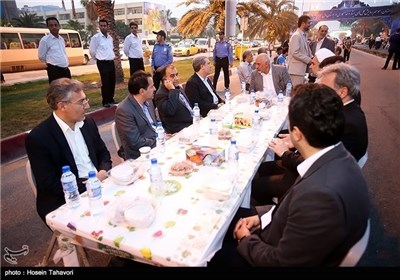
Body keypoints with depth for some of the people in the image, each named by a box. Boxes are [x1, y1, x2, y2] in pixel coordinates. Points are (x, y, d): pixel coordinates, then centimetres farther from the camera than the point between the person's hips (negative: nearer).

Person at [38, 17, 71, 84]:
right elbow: (41, 56, 1)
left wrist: (64, 63, 16)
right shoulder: (45, 40, -5)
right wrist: (51, 64, 12)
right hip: (54, 70, -7)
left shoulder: (62, 39, 14)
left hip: (66, 69, 7)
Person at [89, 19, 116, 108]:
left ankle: (111, 99, 23)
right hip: (102, 63, -6)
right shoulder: (96, 37, -8)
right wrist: (99, 58, 8)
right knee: (105, 82, -5)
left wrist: (111, 56, 16)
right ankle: (105, 101, 5)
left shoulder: (110, 37, 11)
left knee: (112, 82, 10)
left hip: (111, 62, 7)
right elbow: (91, 51, -3)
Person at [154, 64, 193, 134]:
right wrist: (172, 90, -24)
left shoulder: (178, 88, 14)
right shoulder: (160, 94, -13)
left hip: (192, 123, 9)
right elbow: (170, 111, -30)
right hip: (180, 130, -8)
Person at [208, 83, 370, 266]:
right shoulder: (337, 159, -12)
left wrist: (245, 239, -9)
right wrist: (263, 217, -3)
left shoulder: (321, 194, -40)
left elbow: (282, 261, -26)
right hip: (288, 242, 7)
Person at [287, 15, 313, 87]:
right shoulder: (296, 36, -11)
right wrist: (308, 60, -14)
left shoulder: (304, 36, 18)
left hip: (302, 69, 9)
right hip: (297, 69, -9)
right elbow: (295, 53, -20)